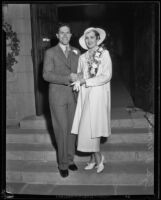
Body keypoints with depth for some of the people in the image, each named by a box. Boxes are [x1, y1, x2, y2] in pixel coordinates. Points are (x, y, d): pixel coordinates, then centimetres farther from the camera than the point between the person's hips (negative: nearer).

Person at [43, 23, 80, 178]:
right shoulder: (50, 53, 1)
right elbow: (47, 75, -9)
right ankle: (63, 164, 13)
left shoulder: (76, 52, 14)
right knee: (62, 129, -2)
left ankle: (70, 159, 24)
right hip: (57, 96, -4)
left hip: (73, 95, 4)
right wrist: (68, 78, -19)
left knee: (72, 128, 8)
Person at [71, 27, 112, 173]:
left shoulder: (104, 53, -2)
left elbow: (107, 76, -10)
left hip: (98, 94, -5)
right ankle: (94, 159, 21)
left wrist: (85, 81, -15)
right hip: (85, 95, 5)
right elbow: (79, 74, 16)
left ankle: (98, 157, 13)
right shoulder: (82, 57, 13)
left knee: (92, 126, -7)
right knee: (89, 127, 7)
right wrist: (77, 82, -8)